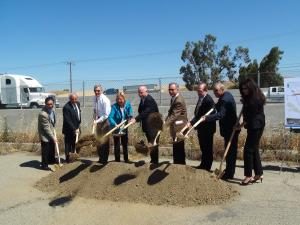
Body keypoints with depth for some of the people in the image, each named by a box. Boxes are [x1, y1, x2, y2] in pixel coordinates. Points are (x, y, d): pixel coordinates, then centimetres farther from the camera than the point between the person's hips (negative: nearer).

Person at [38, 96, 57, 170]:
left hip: (51, 132, 9)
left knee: (52, 148, 23)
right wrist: (53, 137, -23)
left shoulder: (51, 110, -3)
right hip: (45, 135, -9)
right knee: (45, 151, 2)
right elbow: (46, 128, -27)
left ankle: (51, 160, 43)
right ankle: (44, 165, 17)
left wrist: (53, 130, 12)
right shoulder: (43, 114, -31)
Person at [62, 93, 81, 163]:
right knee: (68, 144, 5)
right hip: (69, 129, -7)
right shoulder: (66, 107, -21)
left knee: (75, 144, 14)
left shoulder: (78, 103, 3)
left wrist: (78, 127, 12)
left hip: (76, 128, 7)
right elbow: (68, 121, -23)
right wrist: (74, 129, -24)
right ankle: (67, 158, 16)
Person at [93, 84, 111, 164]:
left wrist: (97, 121, -23)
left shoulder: (105, 100, -19)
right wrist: (95, 119, 0)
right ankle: (101, 158, 28)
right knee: (99, 140, 14)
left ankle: (104, 159, 14)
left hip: (105, 121, -7)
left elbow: (106, 115, -21)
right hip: (98, 121, 7)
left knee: (104, 141, 1)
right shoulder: (95, 98, 2)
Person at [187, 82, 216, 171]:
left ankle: (207, 167, 14)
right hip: (201, 128, 9)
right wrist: (192, 122, 2)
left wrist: (192, 122, -25)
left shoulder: (208, 100, -19)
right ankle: (203, 164, 30)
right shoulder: (200, 99, 10)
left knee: (208, 148, 4)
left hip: (207, 128, -9)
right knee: (203, 148, 18)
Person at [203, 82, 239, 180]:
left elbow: (220, 114, -32)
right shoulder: (227, 95, 11)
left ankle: (229, 173, 3)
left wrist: (207, 118, -38)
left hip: (230, 129, -11)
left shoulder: (225, 99, -22)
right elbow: (219, 108, 20)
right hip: (231, 128, 11)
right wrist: (216, 105, 2)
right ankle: (229, 171, 28)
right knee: (231, 150, 17)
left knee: (230, 151, -4)